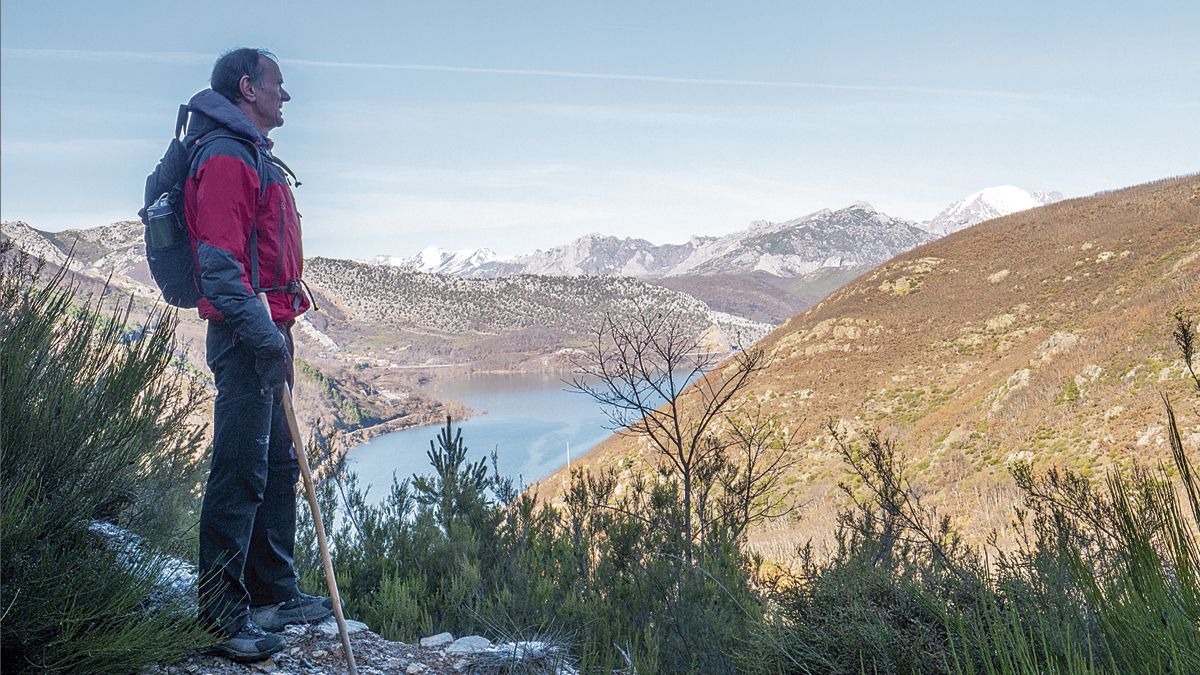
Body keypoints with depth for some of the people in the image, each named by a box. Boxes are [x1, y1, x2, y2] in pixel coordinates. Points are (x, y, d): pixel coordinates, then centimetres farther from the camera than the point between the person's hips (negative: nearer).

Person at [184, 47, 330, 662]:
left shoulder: (253, 158, 22)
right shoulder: (224, 156, -10)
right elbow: (219, 259, -21)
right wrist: (261, 331, -26)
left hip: (266, 334, 11)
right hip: (247, 335, -11)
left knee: (277, 464, 15)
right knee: (240, 470, -6)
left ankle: (274, 592, 26)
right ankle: (222, 613, 4)